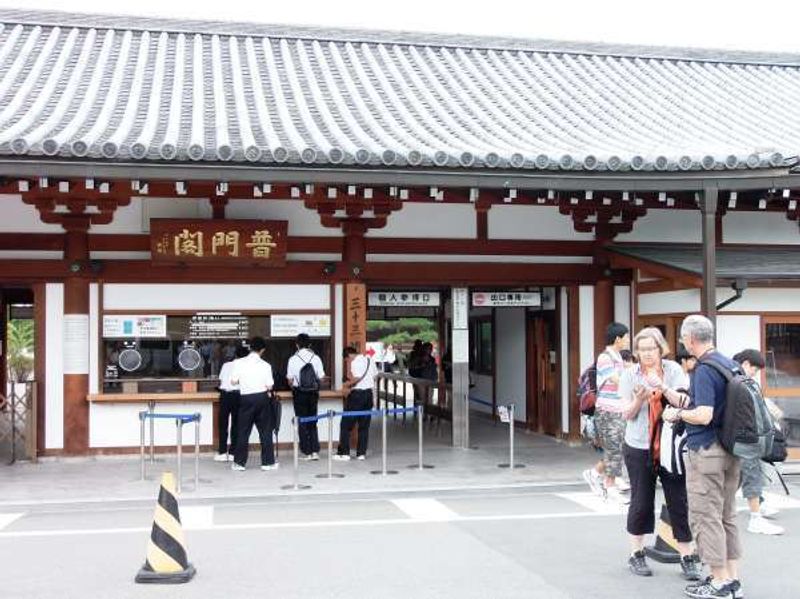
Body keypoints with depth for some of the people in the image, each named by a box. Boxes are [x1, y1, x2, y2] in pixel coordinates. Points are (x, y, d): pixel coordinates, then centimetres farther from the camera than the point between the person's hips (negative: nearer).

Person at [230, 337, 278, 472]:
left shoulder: (240, 363, -6)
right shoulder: (265, 365, -6)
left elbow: (233, 381, -4)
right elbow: (269, 386, -6)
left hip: (246, 398, 0)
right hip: (262, 398, 0)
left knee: (243, 431, 8)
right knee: (265, 430, 8)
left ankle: (239, 462, 10)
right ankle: (268, 462, 11)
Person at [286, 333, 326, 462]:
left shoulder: (293, 359, -8)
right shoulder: (316, 358, -4)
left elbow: (290, 380, -4)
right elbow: (321, 377, -2)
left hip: (299, 393, -2)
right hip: (313, 393, 2)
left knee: (302, 422, 7)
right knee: (312, 422, 14)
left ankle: (307, 452, 7)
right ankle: (315, 451, 6)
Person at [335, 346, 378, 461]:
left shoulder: (355, 362, -12)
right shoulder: (370, 360, 12)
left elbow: (356, 378, -21)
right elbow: (375, 376, 15)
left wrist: (348, 384, -5)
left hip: (357, 394, -7)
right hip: (368, 393, 7)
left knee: (346, 425, 0)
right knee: (364, 426, 10)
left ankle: (344, 453, -1)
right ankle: (361, 453, 10)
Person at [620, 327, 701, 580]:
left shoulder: (673, 370, 0)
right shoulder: (630, 375, 1)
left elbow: (684, 403, -9)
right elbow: (628, 415, -2)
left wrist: (663, 388, -24)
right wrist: (640, 398, -21)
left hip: (670, 446, 0)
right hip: (639, 447, 0)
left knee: (679, 502, 2)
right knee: (641, 502, 7)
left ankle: (687, 557, 12)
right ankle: (636, 554, 20)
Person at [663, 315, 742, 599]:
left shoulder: (704, 370, -18)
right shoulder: (730, 364, 10)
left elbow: (703, 416, -25)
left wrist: (676, 414, -6)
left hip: (706, 450, -9)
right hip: (731, 450, 9)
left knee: (705, 517, 0)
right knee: (727, 516, 15)